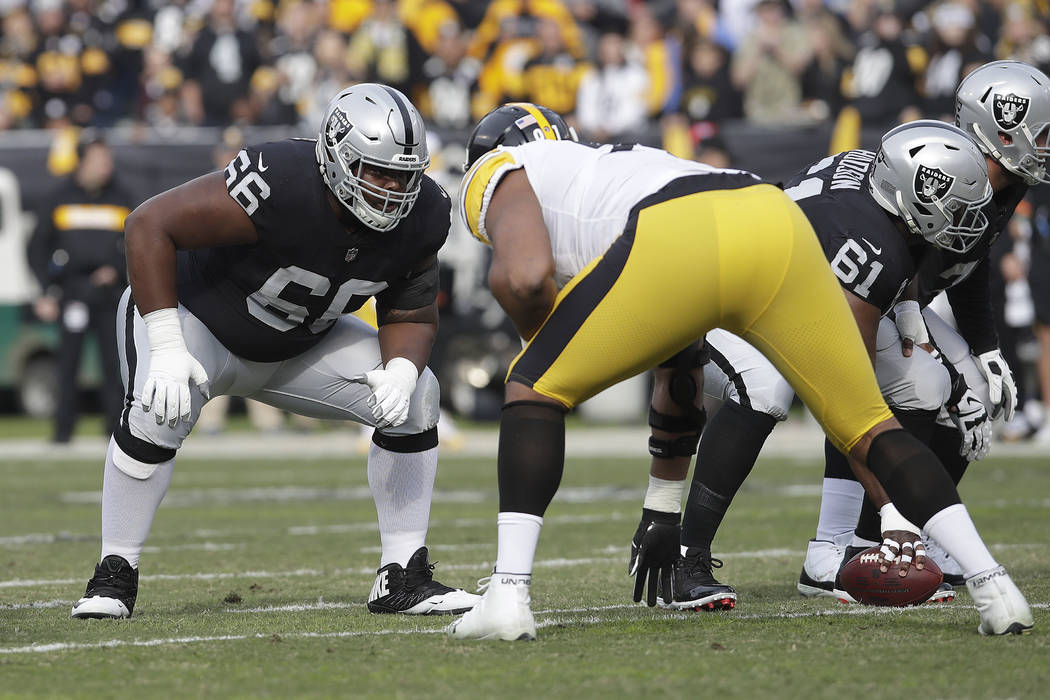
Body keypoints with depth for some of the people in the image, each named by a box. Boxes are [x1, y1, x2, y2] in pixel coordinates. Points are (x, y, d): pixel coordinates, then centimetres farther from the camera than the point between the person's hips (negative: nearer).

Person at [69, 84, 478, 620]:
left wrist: (401, 369, -27)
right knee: (159, 411, -34)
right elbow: (150, 225, -35)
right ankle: (115, 575, -14)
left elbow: (411, 315, -2)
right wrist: (166, 349, -36)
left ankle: (402, 577, -2)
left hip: (295, 347, 6)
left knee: (415, 397, -9)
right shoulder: (279, 188, -38)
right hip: (194, 315, -6)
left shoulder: (417, 220, -18)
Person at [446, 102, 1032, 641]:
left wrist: (534, 331, 26)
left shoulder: (499, 176, 28)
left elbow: (526, 277, 2)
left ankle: (509, 595, 3)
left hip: (676, 244, -6)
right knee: (866, 422, 19)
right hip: (775, 221, 6)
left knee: (537, 388, 14)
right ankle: (993, 585, 12)